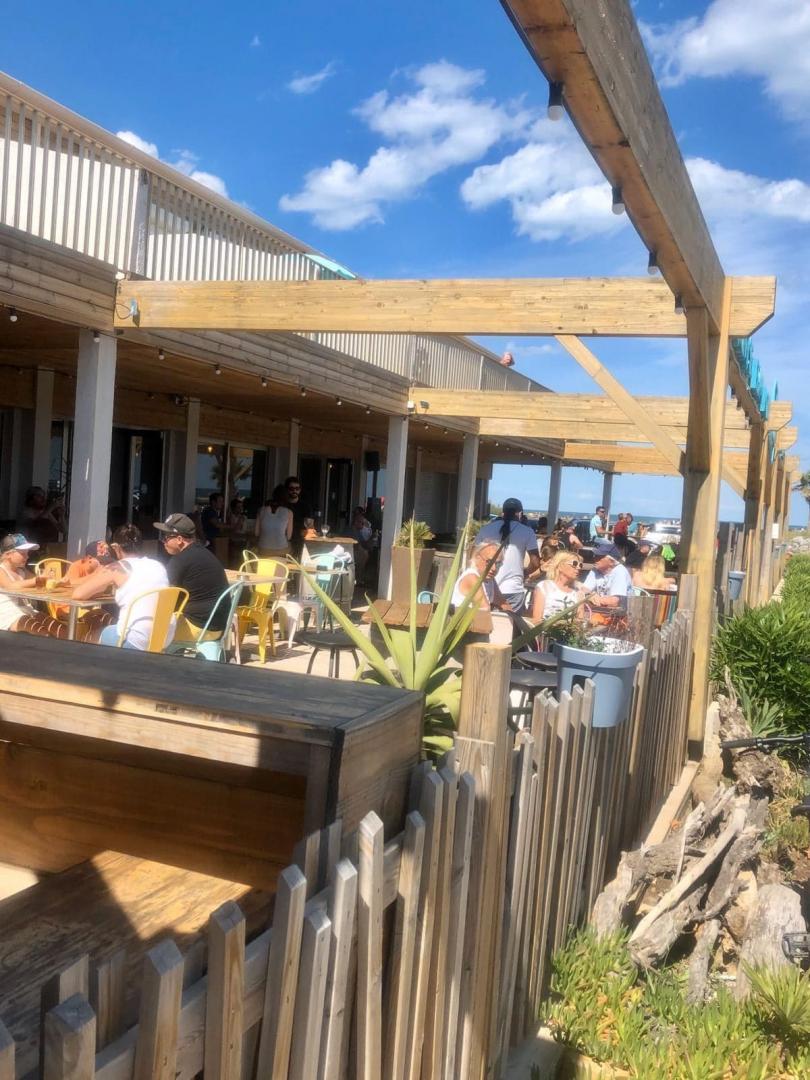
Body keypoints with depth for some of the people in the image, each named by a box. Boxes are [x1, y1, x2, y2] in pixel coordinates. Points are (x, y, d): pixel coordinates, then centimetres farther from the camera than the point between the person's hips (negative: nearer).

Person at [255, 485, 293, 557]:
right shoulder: (288, 512, -10)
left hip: (263, 550, 2)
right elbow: (289, 536, -4)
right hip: (281, 551, -2)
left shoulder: (262, 510, -5)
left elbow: (257, 533, 2)